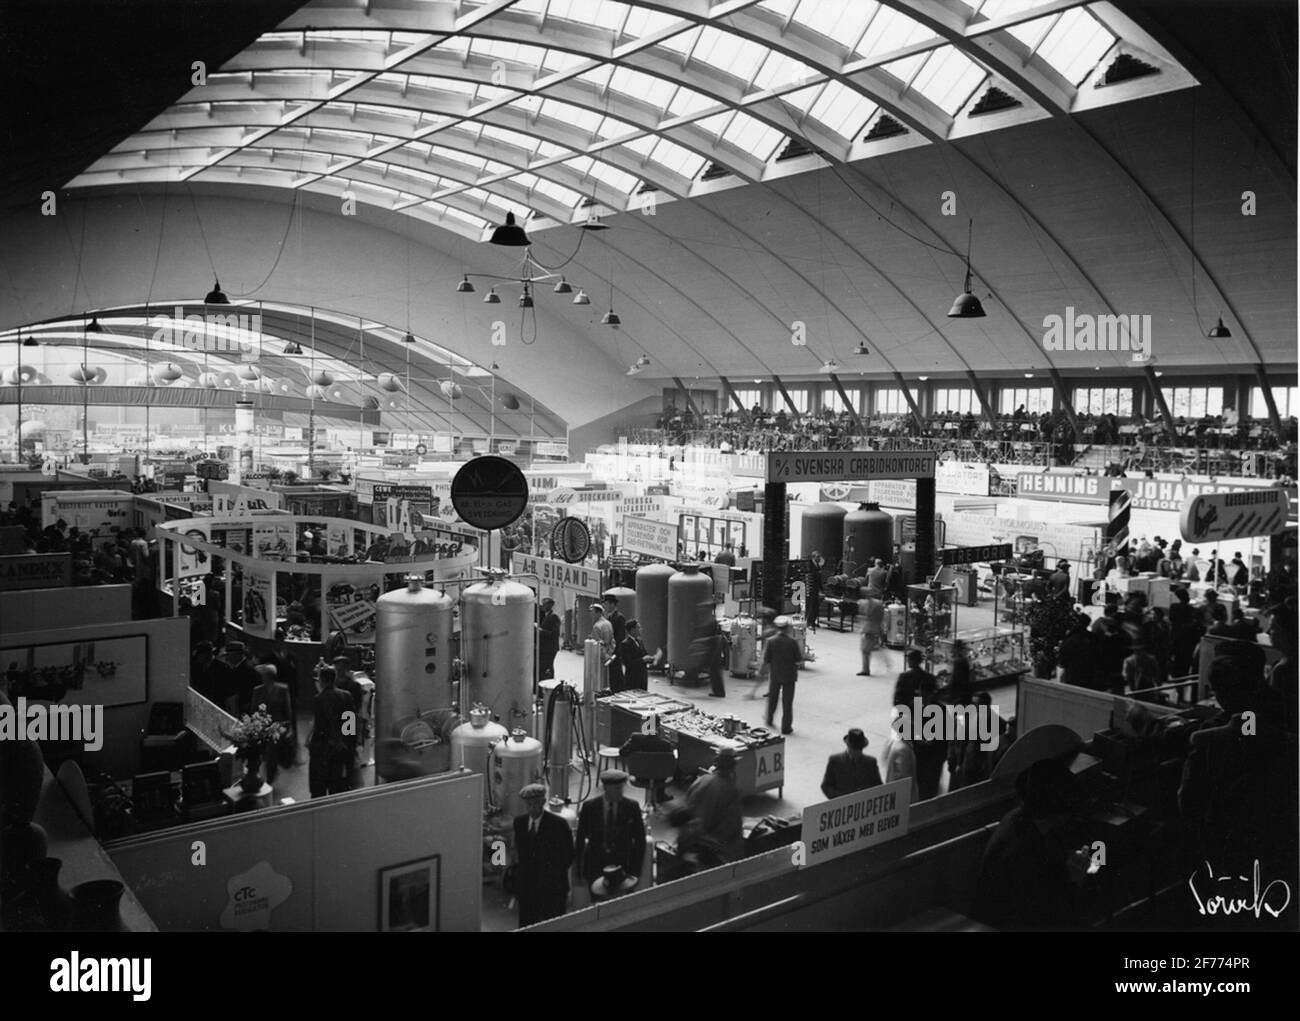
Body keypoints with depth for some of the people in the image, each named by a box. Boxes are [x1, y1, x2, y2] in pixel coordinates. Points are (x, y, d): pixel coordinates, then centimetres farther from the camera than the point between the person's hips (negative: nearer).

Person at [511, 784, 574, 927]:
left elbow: (568, 856, -3)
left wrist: (554, 871, -4)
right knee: (526, 924, 9)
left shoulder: (558, 824, -12)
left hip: (552, 888, -4)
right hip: (526, 886, 4)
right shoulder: (519, 822, 3)